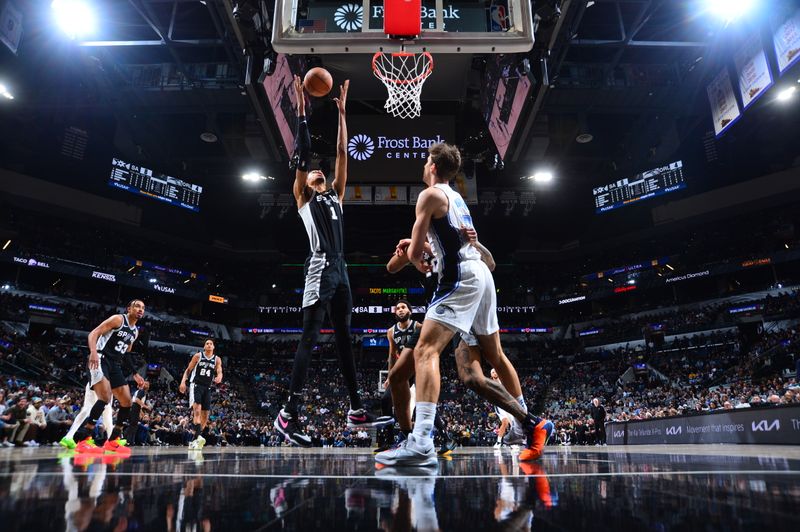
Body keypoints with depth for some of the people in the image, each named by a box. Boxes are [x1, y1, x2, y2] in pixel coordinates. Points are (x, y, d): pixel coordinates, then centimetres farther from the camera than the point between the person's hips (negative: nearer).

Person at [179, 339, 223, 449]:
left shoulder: (217, 359, 6)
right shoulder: (198, 356, 1)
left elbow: (219, 372, -6)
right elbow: (188, 370, 4)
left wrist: (219, 377, -30)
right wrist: (183, 381, -10)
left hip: (207, 388, 4)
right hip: (195, 385, -4)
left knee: (205, 415, 4)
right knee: (197, 409, -24)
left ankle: (194, 440, 14)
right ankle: (198, 436, -33)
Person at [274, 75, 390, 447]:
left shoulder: (336, 196, 25)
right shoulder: (303, 198, 12)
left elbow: (342, 153, 23)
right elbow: (302, 155, 4)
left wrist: (341, 112, 23)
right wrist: (301, 110, 5)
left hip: (340, 269, 6)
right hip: (320, 268, -6)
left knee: (344, 339, 7)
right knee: (309, 338, -11)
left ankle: (356, 411, 12)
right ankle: (288, 414, -7)